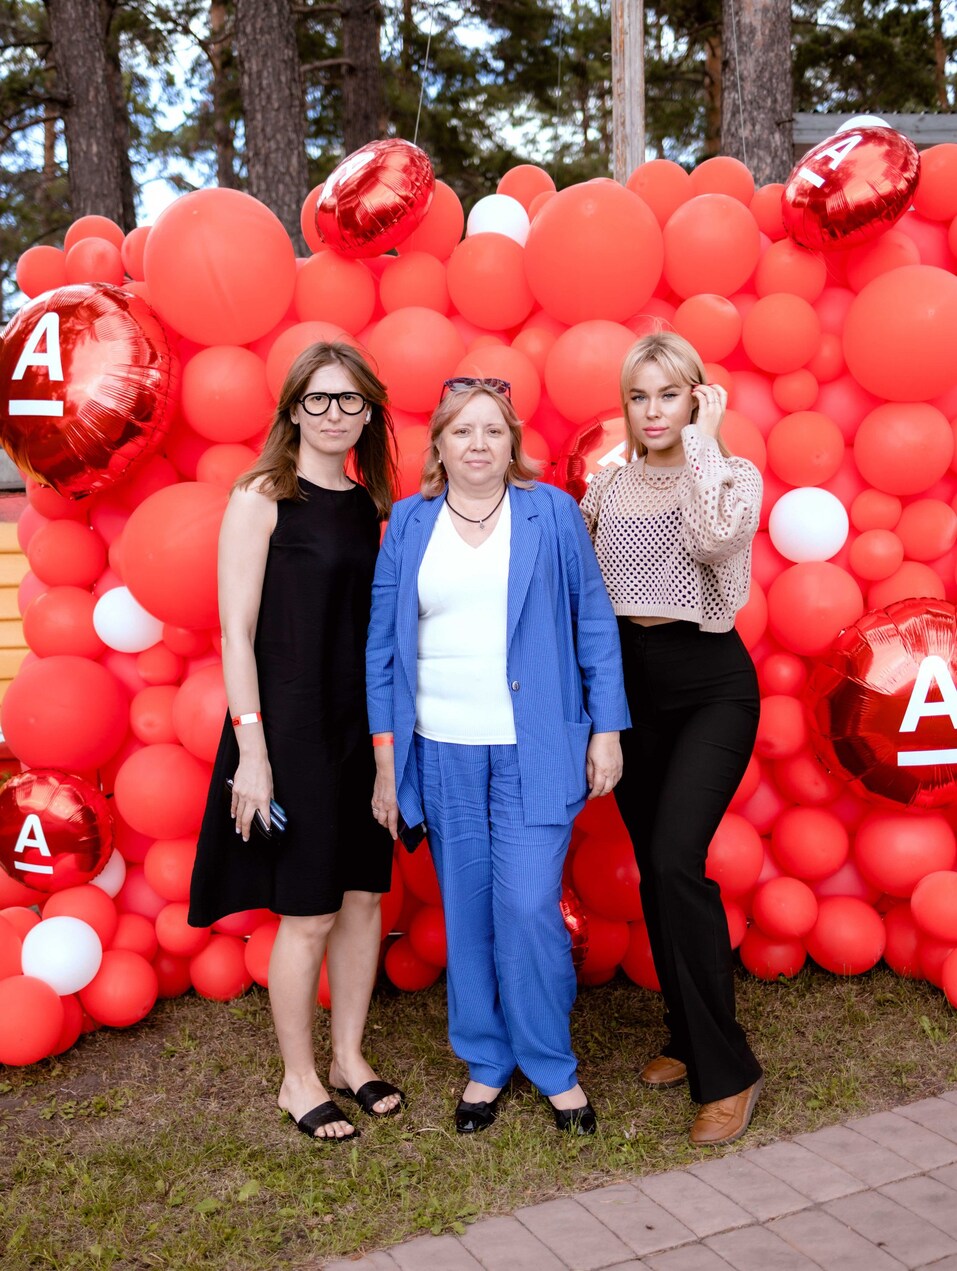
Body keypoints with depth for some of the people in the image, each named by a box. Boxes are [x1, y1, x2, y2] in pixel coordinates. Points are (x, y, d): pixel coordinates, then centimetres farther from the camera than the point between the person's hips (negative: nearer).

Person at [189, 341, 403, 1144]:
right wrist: (252, 748, -16)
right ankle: (299, 1081, 24)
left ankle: (350, 1058, 32)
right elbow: (237, 632, -11)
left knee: (365, 896, 13)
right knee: (308, 915, 4)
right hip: (291, 726, -6)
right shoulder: (262, 498, -8)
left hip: (366, 725, 6)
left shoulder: (370, 504, 9)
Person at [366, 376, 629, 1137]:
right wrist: (387, 754, 3)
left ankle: (554, 1066, 18)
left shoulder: (552, 512, 2)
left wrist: (607, 730, -2)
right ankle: (486, 1062, 29)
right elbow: (384, 642, 6)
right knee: (466, 911, 10)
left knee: (529, 906, -6)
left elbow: (595, 624, 2)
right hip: (443, 752, 2)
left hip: (535, 750, -2)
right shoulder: (409, 524, 6)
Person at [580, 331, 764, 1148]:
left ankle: (728, 1072, -3)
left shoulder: (733, 475, -4)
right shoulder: (608, 486, 7)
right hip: (629, 681, 5)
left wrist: (704, 440, -17)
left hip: (709, 683, -4)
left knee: (676, 859, -17)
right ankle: (689, 1040, 27)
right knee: (653, 868, 9)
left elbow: (715, 536, -27)